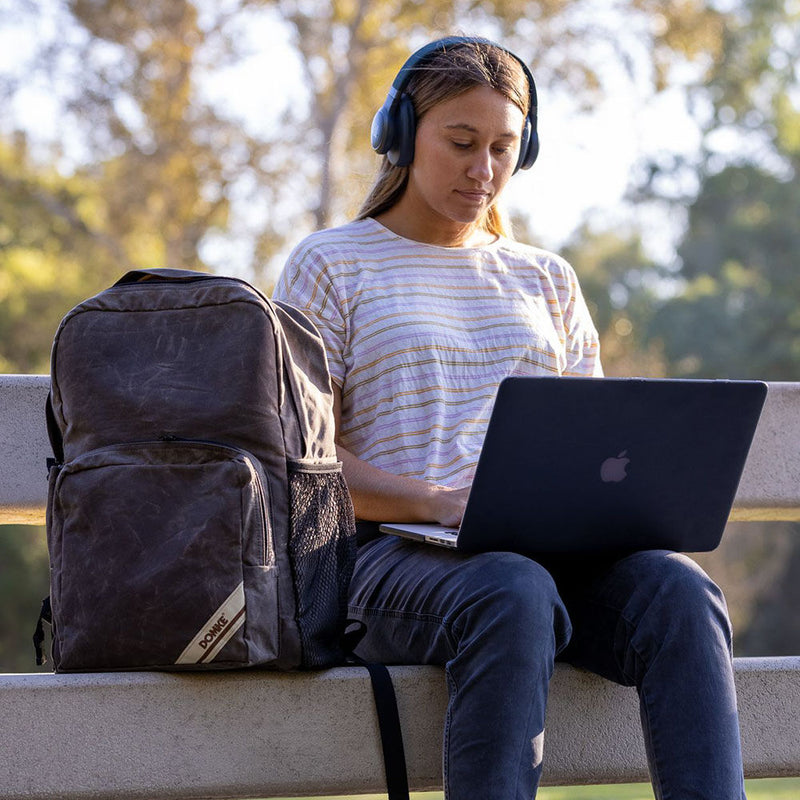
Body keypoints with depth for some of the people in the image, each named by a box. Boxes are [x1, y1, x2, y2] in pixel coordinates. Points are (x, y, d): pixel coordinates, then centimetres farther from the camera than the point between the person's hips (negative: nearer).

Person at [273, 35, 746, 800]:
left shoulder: (544, 278, 25)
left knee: (678, 593, -30)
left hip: (550, 549, 4)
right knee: (513, 596, -40)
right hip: (395, 555, -4)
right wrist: (441, 502, -17)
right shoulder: (329, 266, 10)